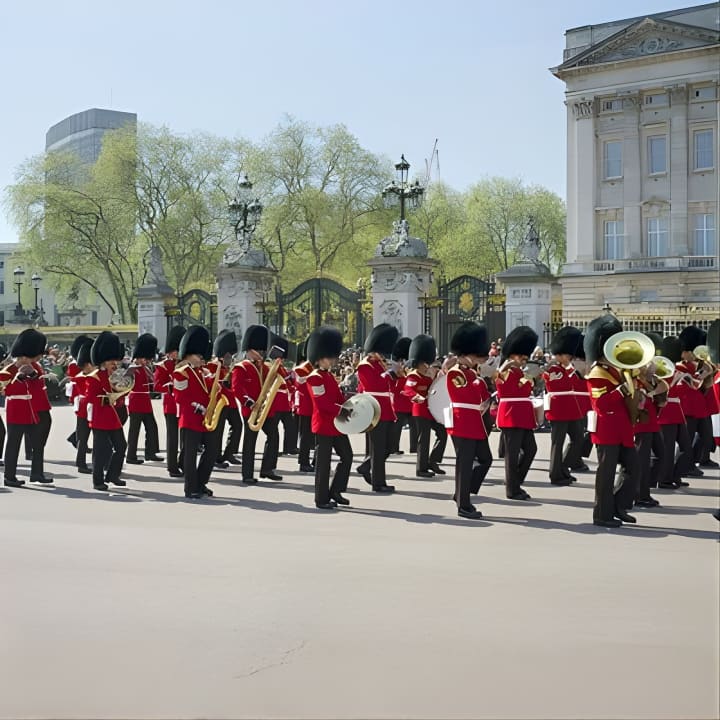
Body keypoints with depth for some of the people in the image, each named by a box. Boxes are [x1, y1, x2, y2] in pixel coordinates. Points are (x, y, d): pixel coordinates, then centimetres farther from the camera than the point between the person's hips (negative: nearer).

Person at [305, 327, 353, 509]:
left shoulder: (330, 376, 16)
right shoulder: (315, 378, -13)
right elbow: (322, 401, -21)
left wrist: (347, 407, 1)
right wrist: (341, 411, -25)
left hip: (337, 424, 9)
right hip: (324, 424, -9)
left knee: (347, 456, 10)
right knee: (323, 462, -3)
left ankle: (335, 491, 19)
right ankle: (322, 499, 4)